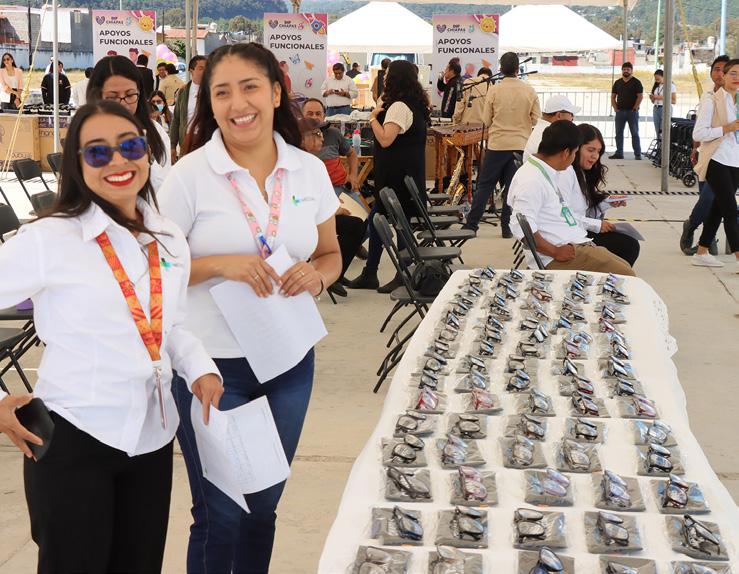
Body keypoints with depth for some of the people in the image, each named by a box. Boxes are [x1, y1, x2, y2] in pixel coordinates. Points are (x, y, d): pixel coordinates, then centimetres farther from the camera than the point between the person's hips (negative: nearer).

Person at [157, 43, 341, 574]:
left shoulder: (310, 170, 1)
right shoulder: (190, 175, -10)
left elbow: (330, 254, 13)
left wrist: (317, 276, -10)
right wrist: (220, 264, -23)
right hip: (213, 365, -3)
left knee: (263, 506, 17)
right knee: (220, 513, 6)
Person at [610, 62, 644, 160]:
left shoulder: (636, 82, -2)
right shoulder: (617, 83, 11)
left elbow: (640, 96, -7)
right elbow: (613, 97, 13)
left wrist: (634, 109, -11)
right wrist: (615, 108, 2)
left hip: (632, 111, -4)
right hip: (620, 111, 5)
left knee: (634, 133, -2)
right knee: (619, 133, 5)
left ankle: (637, 154, -1)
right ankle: (619, 153, 10)